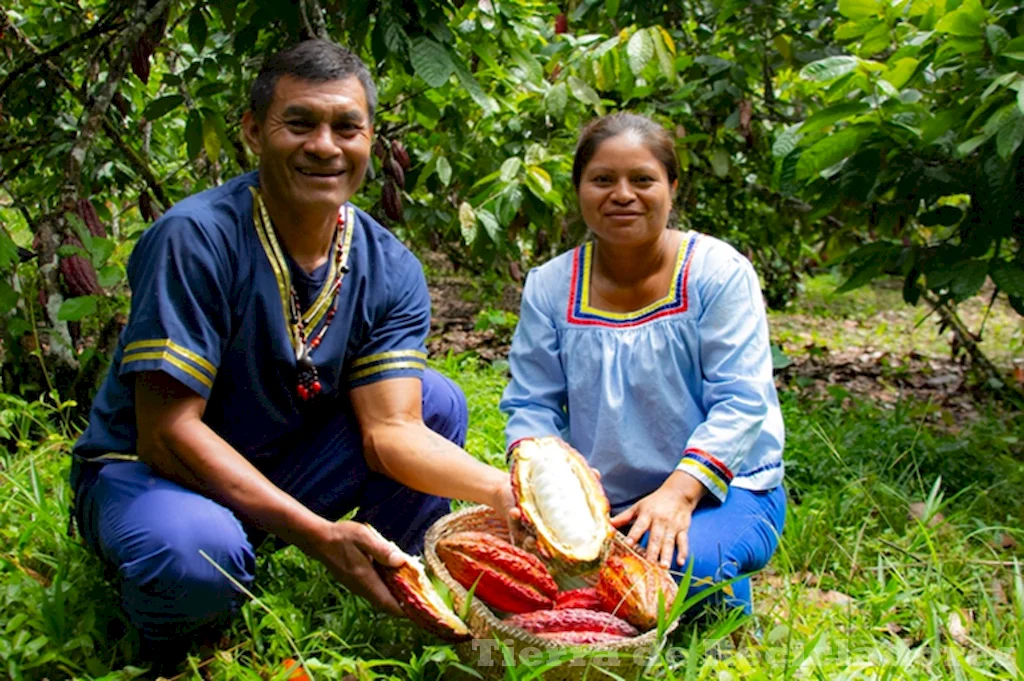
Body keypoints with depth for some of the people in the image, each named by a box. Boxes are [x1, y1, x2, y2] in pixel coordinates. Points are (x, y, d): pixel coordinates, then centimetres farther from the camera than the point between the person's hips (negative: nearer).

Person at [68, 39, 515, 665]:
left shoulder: (390, 268, -7)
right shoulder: (195, 238, -24)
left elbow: (392, 428, -15)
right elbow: (166, 431, -26)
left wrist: (499, 488, -36)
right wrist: (319, 535, -35)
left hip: (282, 470, 5)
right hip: (146, 472, -5)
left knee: (438, 401, -12)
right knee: (199, 552, -39)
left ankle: (401, 600, 4)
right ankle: (169, 649, -3)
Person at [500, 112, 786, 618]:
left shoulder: (719, 272, -6)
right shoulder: (550, 287, 4)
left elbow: (740, 404, -12)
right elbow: (531, 405, 2)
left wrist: (678, 493, -27)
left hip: (721, 489, -2)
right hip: (600, 504, 3)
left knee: (669, 561, -34)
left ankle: (728, 618, 3)